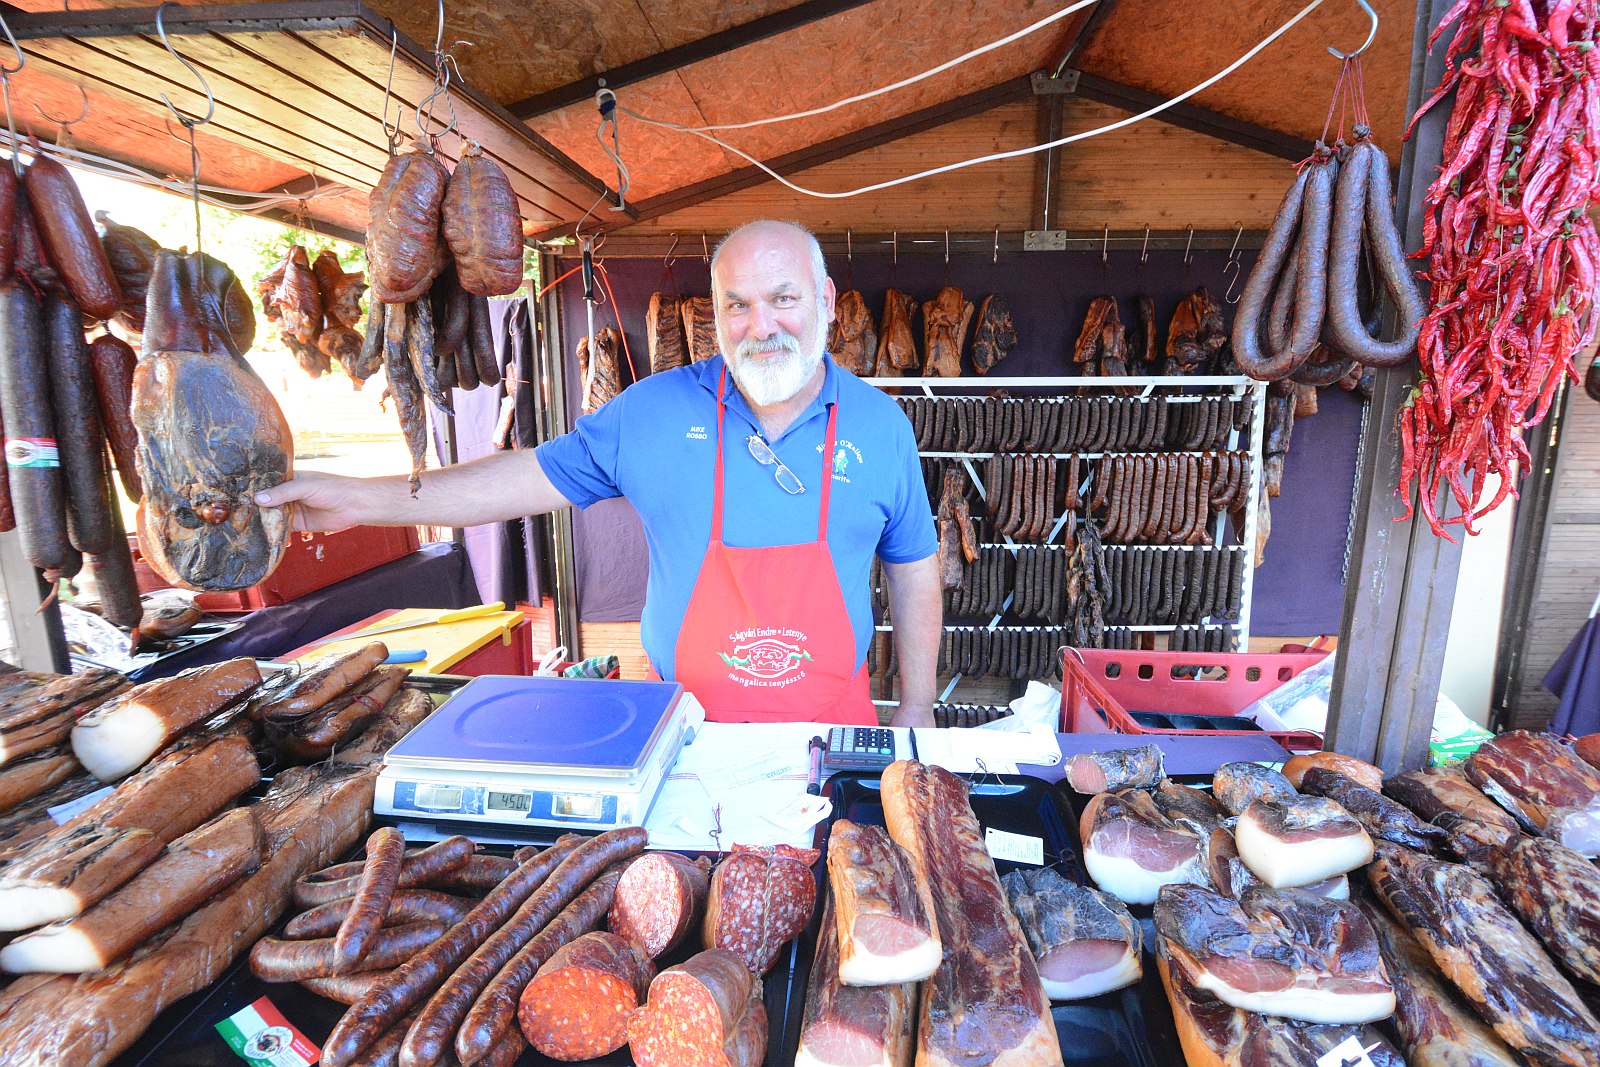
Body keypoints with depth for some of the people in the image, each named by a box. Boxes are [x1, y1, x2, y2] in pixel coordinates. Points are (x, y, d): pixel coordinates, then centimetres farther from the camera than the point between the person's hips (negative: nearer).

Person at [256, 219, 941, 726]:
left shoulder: (880, 426, -4)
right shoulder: (654, 410, -7)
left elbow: (914, 571, 3)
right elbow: (532, 476, 0)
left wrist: (916, 714, 4)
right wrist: (358, 498, -5)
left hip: (832, 725, 1)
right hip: (685, 723, 0)